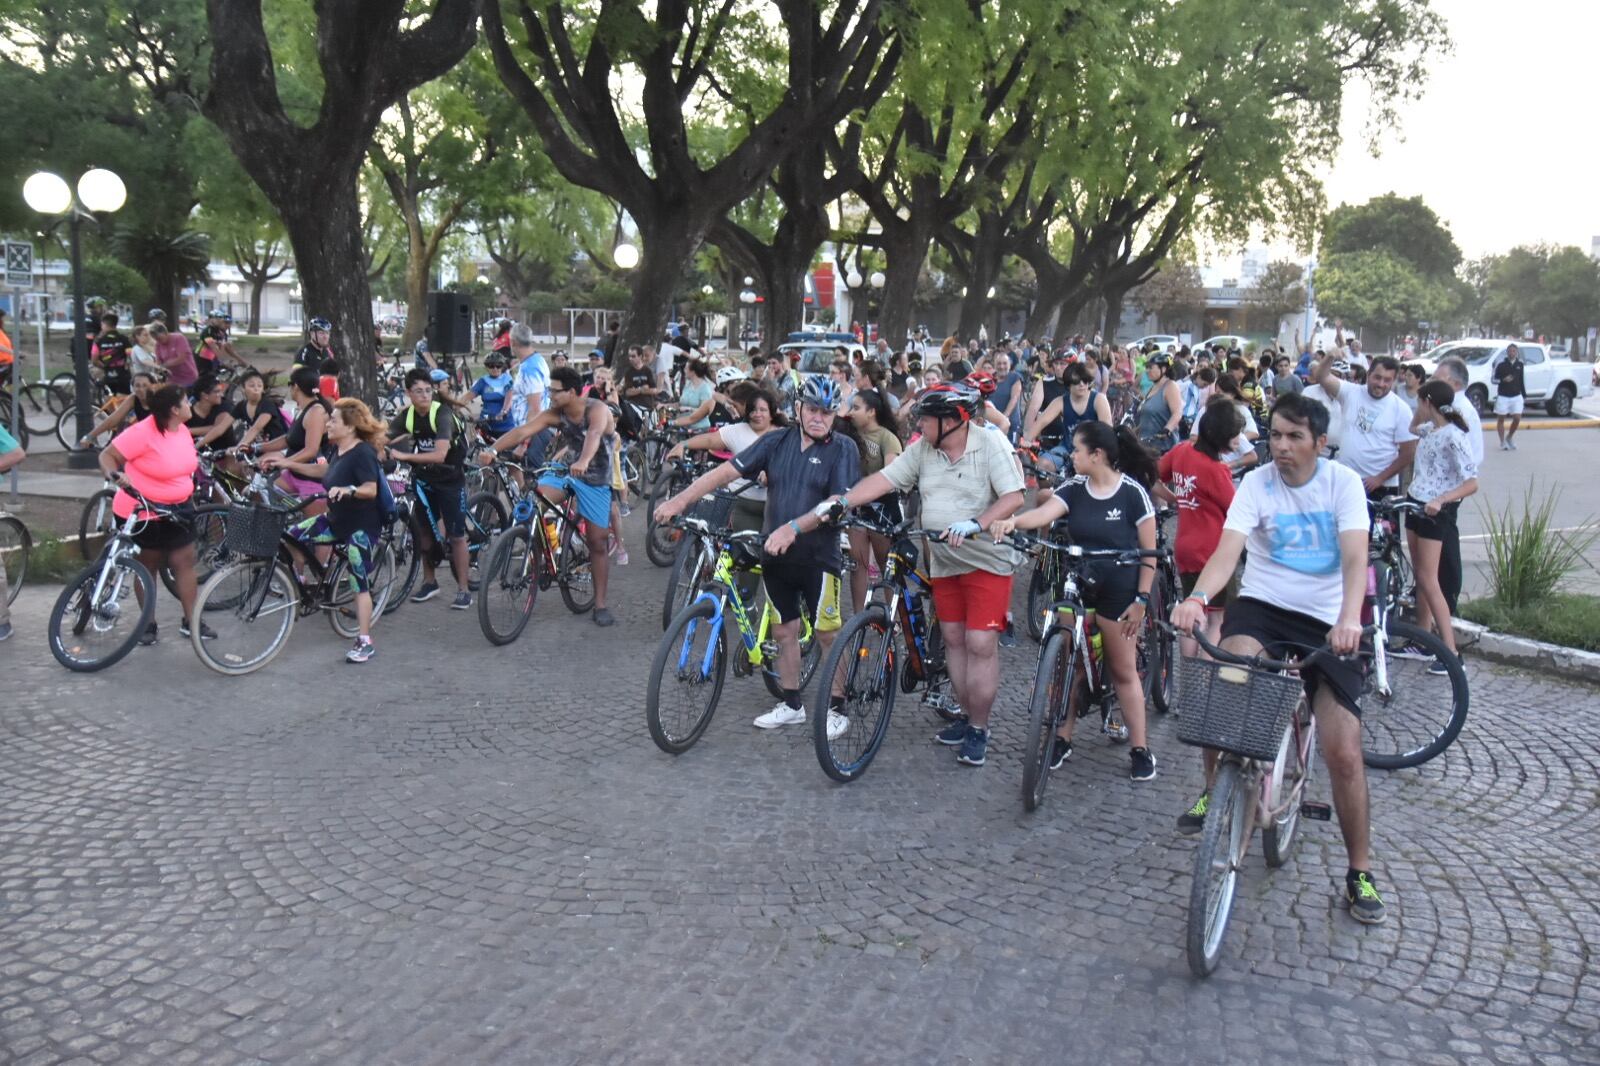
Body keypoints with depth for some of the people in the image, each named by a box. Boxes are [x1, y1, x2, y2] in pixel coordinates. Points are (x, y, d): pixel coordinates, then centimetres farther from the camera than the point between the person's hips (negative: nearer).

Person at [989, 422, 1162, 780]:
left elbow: (1149, 551, -7)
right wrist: (1010, 521, -40)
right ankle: (1062, 740, 21)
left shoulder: (1132, 492, -12)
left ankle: (1140, 749, 17)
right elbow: (1045, 512, -20)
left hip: (1118, 593, -4)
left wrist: (1142, 599, -9)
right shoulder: (1074, 489, -2)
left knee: (1123, 670, 5)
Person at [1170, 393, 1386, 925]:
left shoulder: (1343, 482, -6)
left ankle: (1360, 872, 15)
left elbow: (1355, 557, -20)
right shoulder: (1256, 483, -5)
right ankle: (1213, 790, -12)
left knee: (1344, 753, -5)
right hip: (1262, 606, 0)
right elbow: (1227, 550, -19)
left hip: (1326, 621, 0)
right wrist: (1197, 597, -40)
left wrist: (1349, 618, -39)